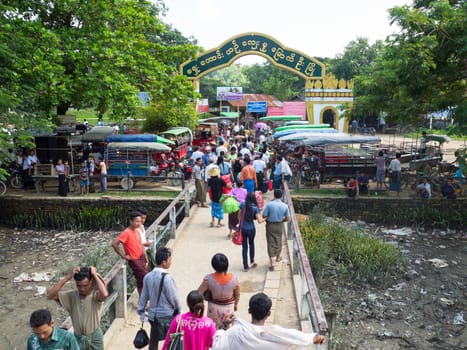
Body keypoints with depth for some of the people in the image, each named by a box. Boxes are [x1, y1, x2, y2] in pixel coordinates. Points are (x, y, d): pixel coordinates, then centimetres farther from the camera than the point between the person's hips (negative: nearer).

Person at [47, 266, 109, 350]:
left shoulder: (95, 295, -21)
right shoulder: (72, 295, -10)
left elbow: (105, 294, -46)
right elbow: (50, 295, -22)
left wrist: (95, 275, -34)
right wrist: (68, 277, -27)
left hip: (95, 337, -2)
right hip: (78, 338, 2)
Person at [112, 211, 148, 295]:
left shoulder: (137, 231, 6)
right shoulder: (126, 233, -19)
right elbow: (114, 244, -25)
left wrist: (146, 260, 11)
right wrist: (123, 255, -17)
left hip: (142, 258, 7)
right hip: (134, 261, -7)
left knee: (141, 280, 15)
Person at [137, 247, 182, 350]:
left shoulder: (148, 276, -4)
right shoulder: (166, 277, -23)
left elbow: (144, 296, 5)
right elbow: (173, 297, -15)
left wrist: (141, 311, 18)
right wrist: (178, 309, 3)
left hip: (153, 315, 6)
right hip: (167, 316, -6)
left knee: (153, 341, 18)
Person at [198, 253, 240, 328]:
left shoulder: (209, 279, -28)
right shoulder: (234, 278, -24)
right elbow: (237, 295, -8)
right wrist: (236, 304, 11)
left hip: (214, 307, 0)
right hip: (228, 307, 1)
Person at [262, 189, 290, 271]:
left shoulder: (269, 205, -16)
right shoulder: (285, 206, -7)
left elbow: (264, 216, -11)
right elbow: (288, 218, -2)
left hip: (270, 225, -2)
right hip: (280, 226, 3)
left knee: (271, 243, 2)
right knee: (278, 242, 23)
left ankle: (272, 264, -2)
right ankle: (278, 257, 44)